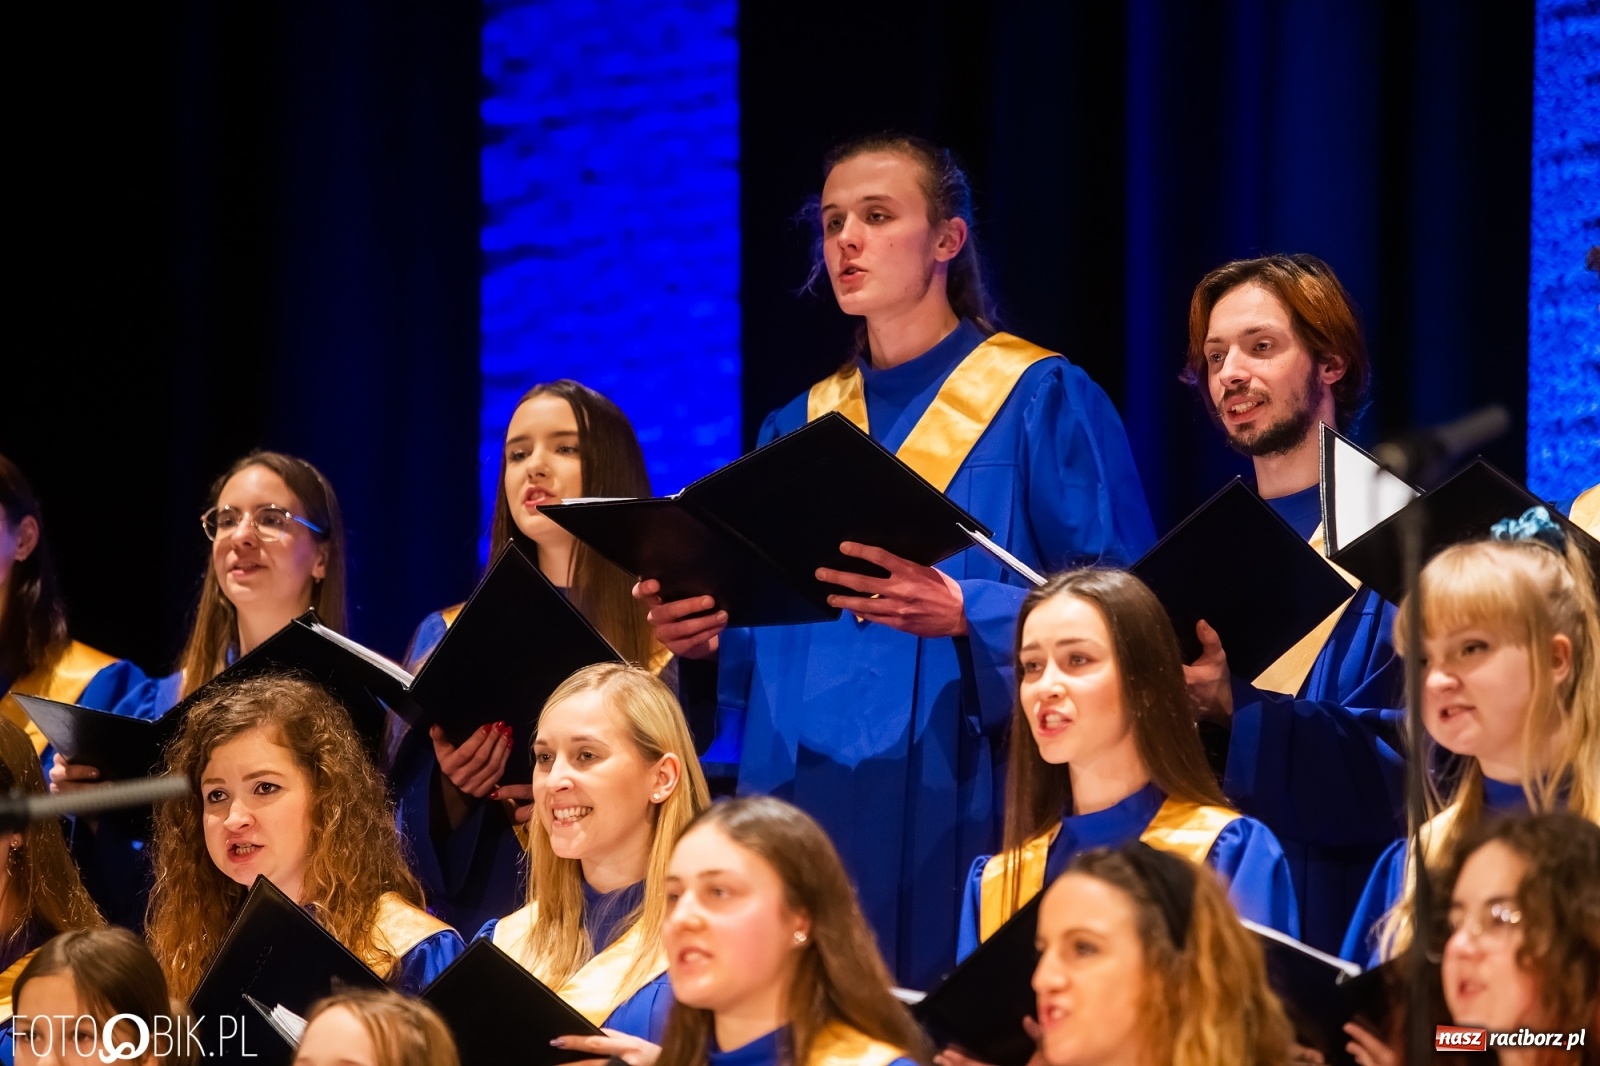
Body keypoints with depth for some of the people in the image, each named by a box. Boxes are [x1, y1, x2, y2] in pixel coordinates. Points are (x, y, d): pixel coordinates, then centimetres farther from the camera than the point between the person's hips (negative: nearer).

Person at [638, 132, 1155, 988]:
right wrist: (709, 635, -6)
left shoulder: (1043, 404, 0)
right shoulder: (800, 428, 16)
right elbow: (762, 642, 16)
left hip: (962, 814, -5)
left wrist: (965, 614, -23)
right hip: (805, 813, 5)